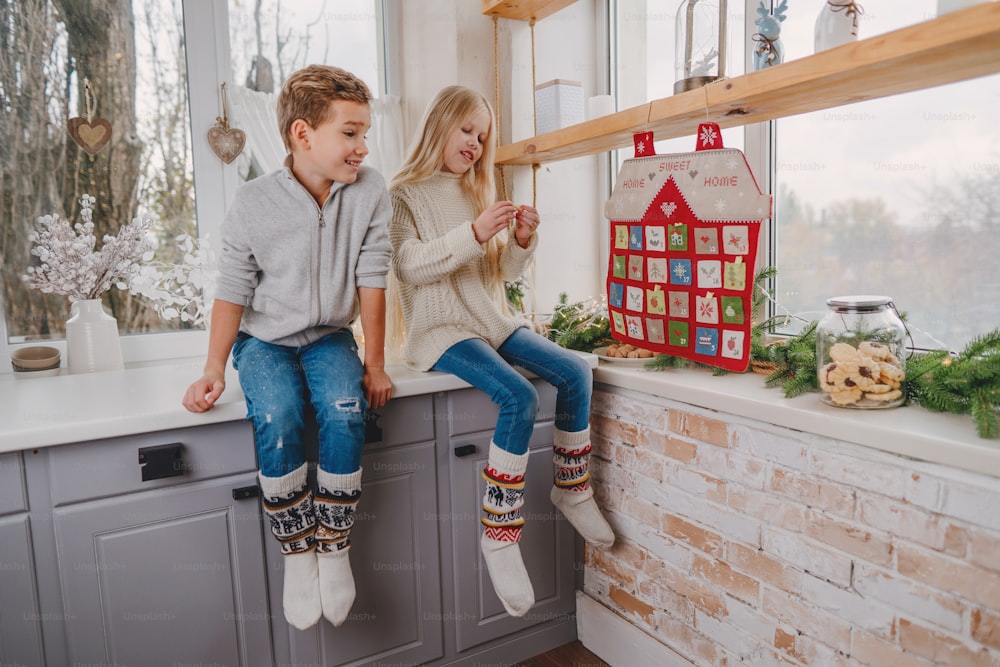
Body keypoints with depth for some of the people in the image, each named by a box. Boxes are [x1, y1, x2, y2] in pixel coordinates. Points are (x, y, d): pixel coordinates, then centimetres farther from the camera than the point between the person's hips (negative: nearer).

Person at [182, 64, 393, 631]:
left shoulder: (371, 191, -9)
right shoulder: (253, 203, -12)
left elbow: (371, 282, -8)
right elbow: (233, 291, -7)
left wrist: (375, 364, -7)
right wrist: (215, 369, -15)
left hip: (329, 336, 1)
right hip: (264, 338, 0)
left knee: (346, 410, -29)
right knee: (278, 418, -29)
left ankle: (334, 549, -8)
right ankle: (298, 553, -7)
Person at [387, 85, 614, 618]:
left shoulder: (477, 193, 19)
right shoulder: (405, 194, 0)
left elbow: (504, 271, 16)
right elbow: (409, 266, -16)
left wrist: (523, 241, -5)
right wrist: (473, 234, -27)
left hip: (491, 319, 7)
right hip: (440, 330, -6)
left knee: (575, 372, -12)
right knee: (519, 397, -28)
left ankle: (572, 490, 8)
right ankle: (499, 537, -16)